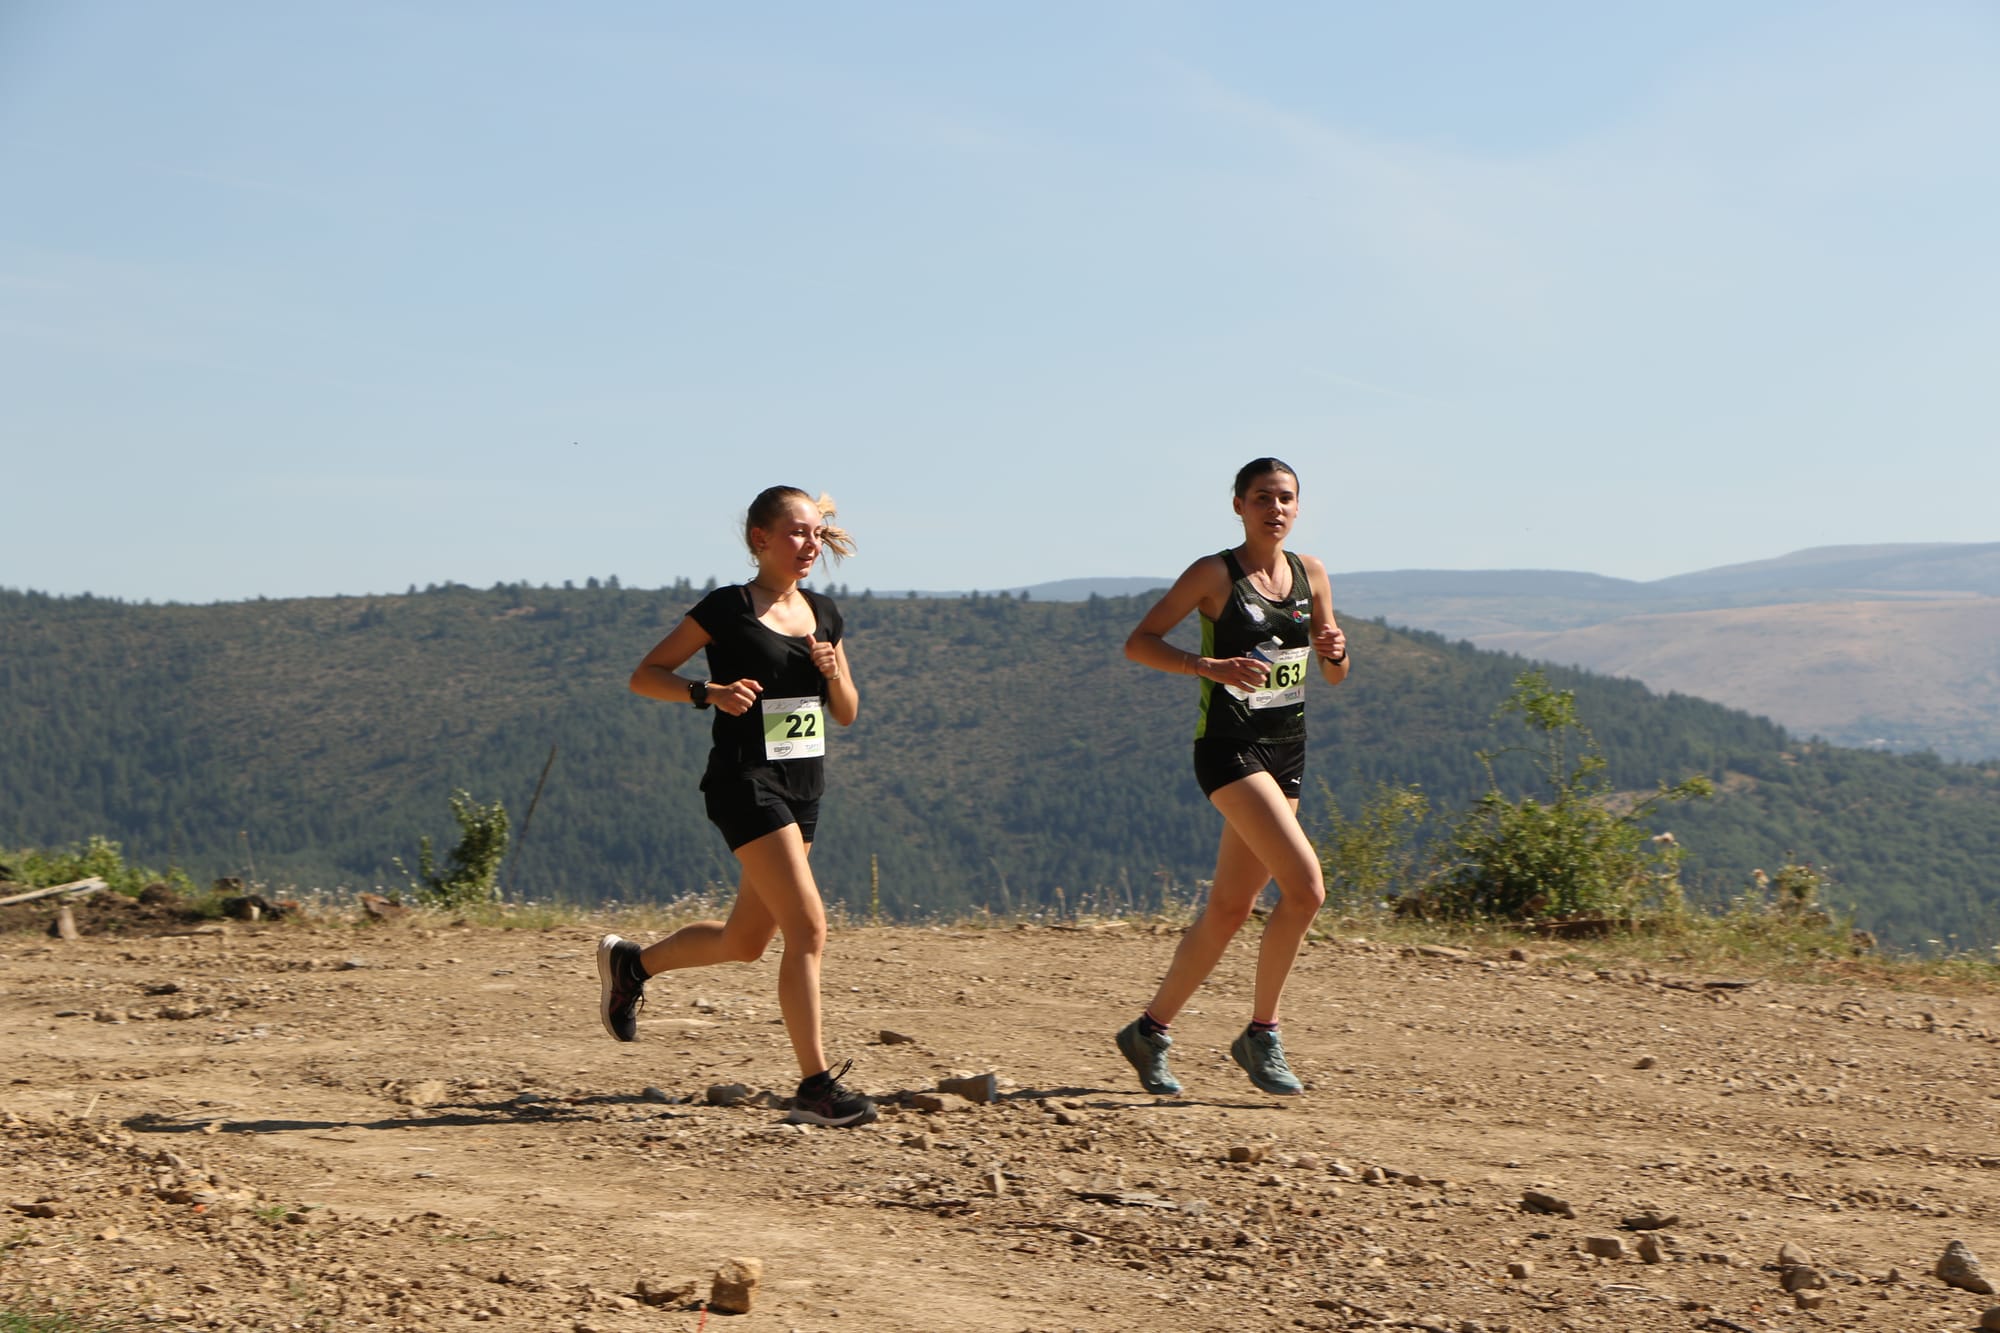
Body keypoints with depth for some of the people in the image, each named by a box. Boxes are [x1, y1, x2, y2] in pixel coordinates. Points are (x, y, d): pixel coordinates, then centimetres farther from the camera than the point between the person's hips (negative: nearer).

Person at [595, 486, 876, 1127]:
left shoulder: (823, 613, 12)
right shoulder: (727, 609, -7)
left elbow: (846, 713, 16)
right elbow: (644, 676, -4)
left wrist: (834, 672, -4)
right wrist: (710, 692, -20)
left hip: (803, 788, 8)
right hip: (746, 783, -8)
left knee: (744, 942, 14)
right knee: (808, 927, -16)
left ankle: (630, 962, 39)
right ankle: (817, 1086, -12)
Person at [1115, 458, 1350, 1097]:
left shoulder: (1310, 573, 10)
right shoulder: (1214, 574, -6)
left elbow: (1334, 676, 17)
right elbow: (1138, 643, -8)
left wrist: (1336, 651, -6)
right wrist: (1211, 666, -21)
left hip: (1287, 750, 7)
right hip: (1229, 748, -7)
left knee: (1231, 906, 9)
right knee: (1305, 886, -20)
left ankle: (1151, 1030, 22)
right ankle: (1261, 1034, -6)